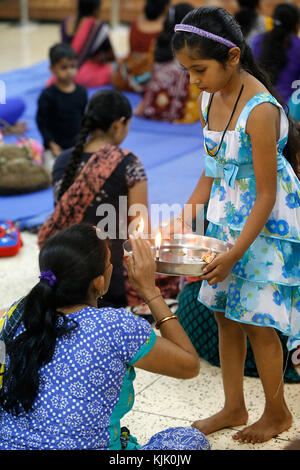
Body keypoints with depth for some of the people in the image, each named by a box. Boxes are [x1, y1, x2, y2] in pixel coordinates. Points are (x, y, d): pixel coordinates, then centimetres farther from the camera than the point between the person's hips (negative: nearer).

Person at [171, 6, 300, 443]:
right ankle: (233, 408, 31)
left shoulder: (260, 111, -25)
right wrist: (186, 215, 3)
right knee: (225, 315, 14)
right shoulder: (210, 98, 0)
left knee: (257, 323, 2)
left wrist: (235, 253, -23)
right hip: (225, 219, 8)